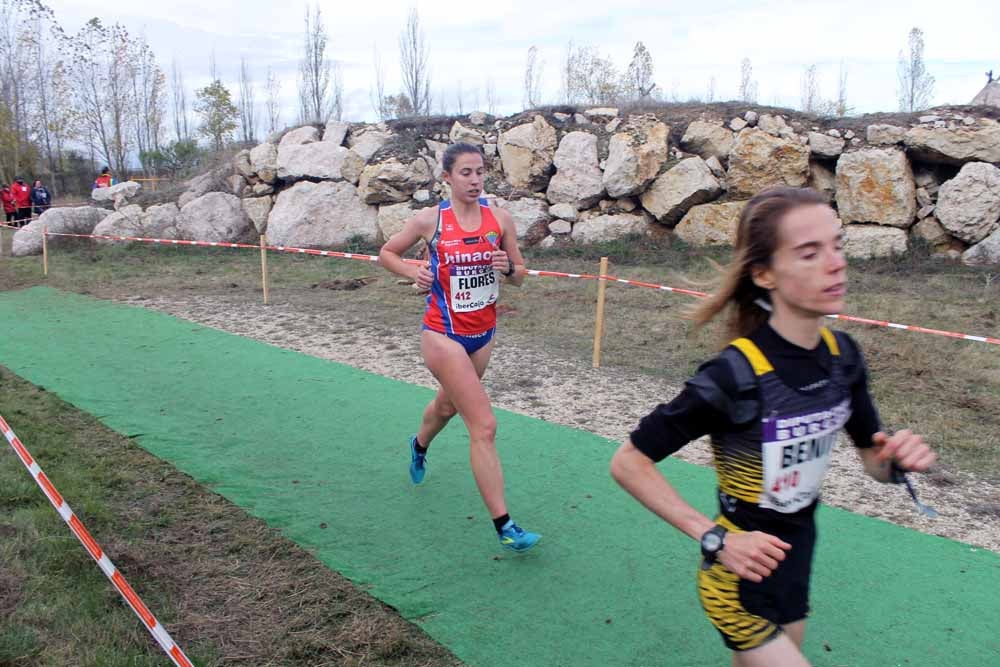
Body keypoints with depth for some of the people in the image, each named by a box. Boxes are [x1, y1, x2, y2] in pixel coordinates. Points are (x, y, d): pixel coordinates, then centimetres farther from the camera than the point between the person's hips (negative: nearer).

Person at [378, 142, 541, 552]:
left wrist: (509, 268, -18)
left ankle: (419, 446, 63)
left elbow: (519, 276, 5)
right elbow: (387, 253, 5)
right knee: (484, 427, -12)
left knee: (448, 404, 28)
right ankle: (503, 526, -5)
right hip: (443, 334, -5)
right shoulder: (430, 220, -9)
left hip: (483, 332, 5)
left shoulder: (500, 219, -3)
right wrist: (413, 272, -14)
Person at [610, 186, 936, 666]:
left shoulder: (843, 356, -8)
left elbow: (874, 460, 5)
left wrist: (898, 459, -17)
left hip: (797, 556, 6)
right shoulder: (734, 378, -28)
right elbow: (627, 463, -22)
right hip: (742, 577, -6)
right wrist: (714, 538, -25)